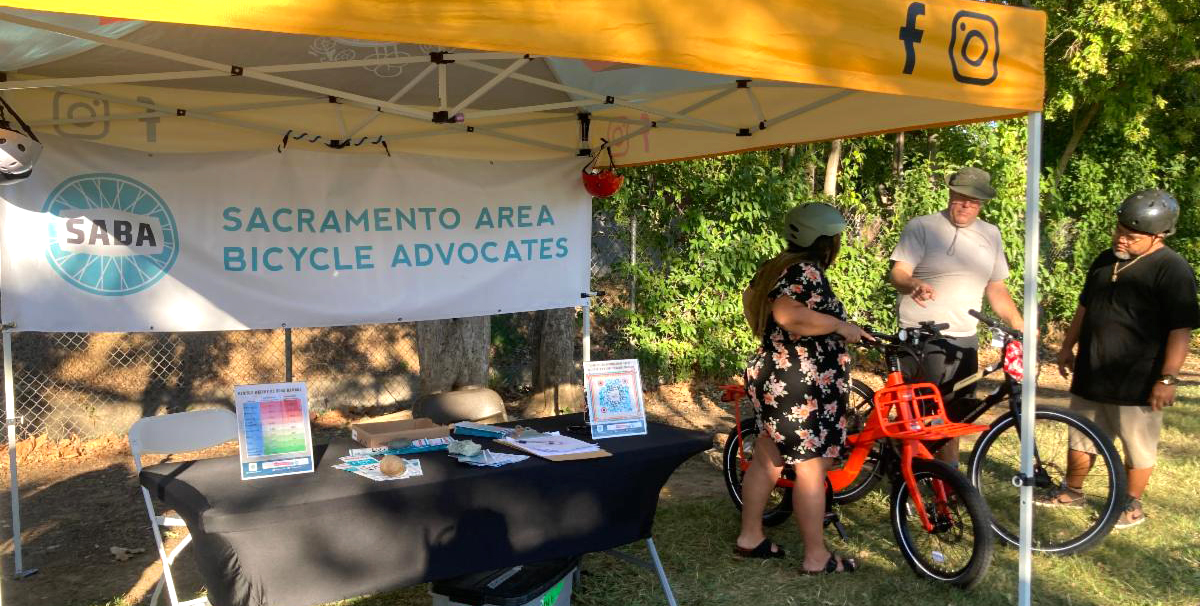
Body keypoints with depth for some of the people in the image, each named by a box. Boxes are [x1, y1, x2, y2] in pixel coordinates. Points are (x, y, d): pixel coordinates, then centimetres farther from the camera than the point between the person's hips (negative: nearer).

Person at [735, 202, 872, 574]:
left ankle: (749, 537, 27)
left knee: (767, 460, 17)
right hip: (802, 389, -10)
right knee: (811, 470, -1)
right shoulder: (806, 270, -17)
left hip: (774, 379, 10)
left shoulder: (776, 268, 13)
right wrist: (839, 325, -23)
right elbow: (788, 314, -33)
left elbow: (752, 300, 22)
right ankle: (817, 557, 8)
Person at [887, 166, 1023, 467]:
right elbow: (898, 272, -13)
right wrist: (913, 284, -35)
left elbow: (996, 288, 18)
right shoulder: (921, 227, -3)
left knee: (952, 413, 11)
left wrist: (1020, 326, 10)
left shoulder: (990, 234, 13)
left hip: (964, 340, 5)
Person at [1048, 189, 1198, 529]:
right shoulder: (1105, 261, 9)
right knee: (1081, 438, 17)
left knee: (1138, 448, 9)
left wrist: (1168, 379, -19)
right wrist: (1068, 346, 20)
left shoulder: (1173, 271, -14)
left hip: (1137, 382, -7)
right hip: (1091, 374, 7)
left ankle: (1133, 506, 25)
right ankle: (1071, 491, 33)